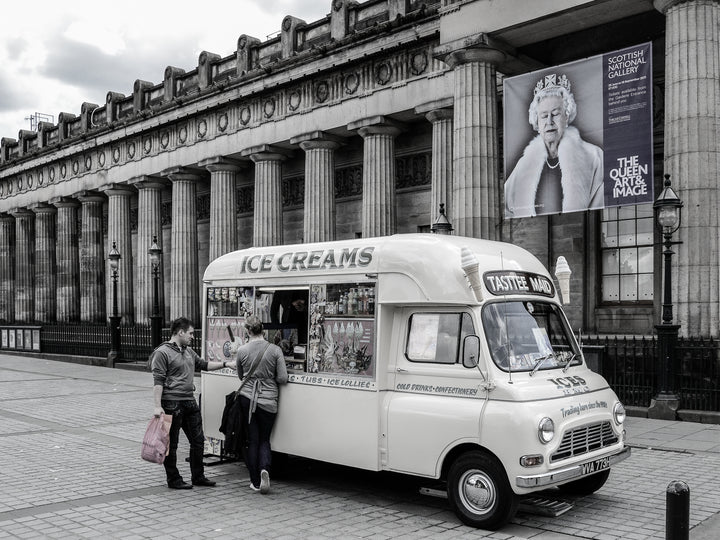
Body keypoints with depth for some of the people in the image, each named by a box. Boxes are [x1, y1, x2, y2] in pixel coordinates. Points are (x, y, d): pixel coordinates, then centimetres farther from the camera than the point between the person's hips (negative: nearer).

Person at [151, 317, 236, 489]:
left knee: (198, 440, 11)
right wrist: (158, 406, -20)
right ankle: (173, 480, 14)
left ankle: (198, 476, 23)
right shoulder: (162, 352, -10)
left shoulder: (188, 352, 15)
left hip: (190, 402, 8)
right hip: (172, 403, -8)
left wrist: (225, 364, 23)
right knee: (171, 444, 3)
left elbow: (203, 364, 30)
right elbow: (158, 381, -15)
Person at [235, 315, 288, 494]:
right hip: (268, 400, -1)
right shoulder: (275, 350, -9)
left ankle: (255, 482, 11)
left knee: (252, 440, 10)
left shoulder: (242, 351, -4)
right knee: (264, 439, 13)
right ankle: (264, 469, -13)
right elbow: (283, 378, -7)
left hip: (247, 398, 1)